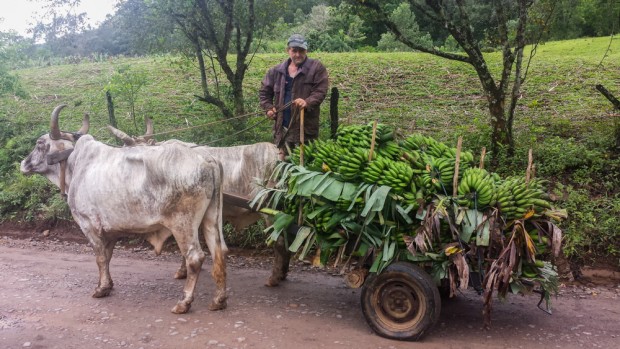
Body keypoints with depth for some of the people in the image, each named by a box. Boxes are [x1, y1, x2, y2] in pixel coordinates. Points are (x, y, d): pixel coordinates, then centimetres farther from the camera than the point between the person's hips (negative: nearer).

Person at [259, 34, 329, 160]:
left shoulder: (316, 68, -3)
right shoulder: (277, 70, 10)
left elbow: (320, 91, -12)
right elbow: (264, 91, 19)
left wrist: (308, 102, -29)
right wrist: (268, 108, 3)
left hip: (306, 125, -4)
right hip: (283, 125, 4)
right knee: (282, 161, 11)